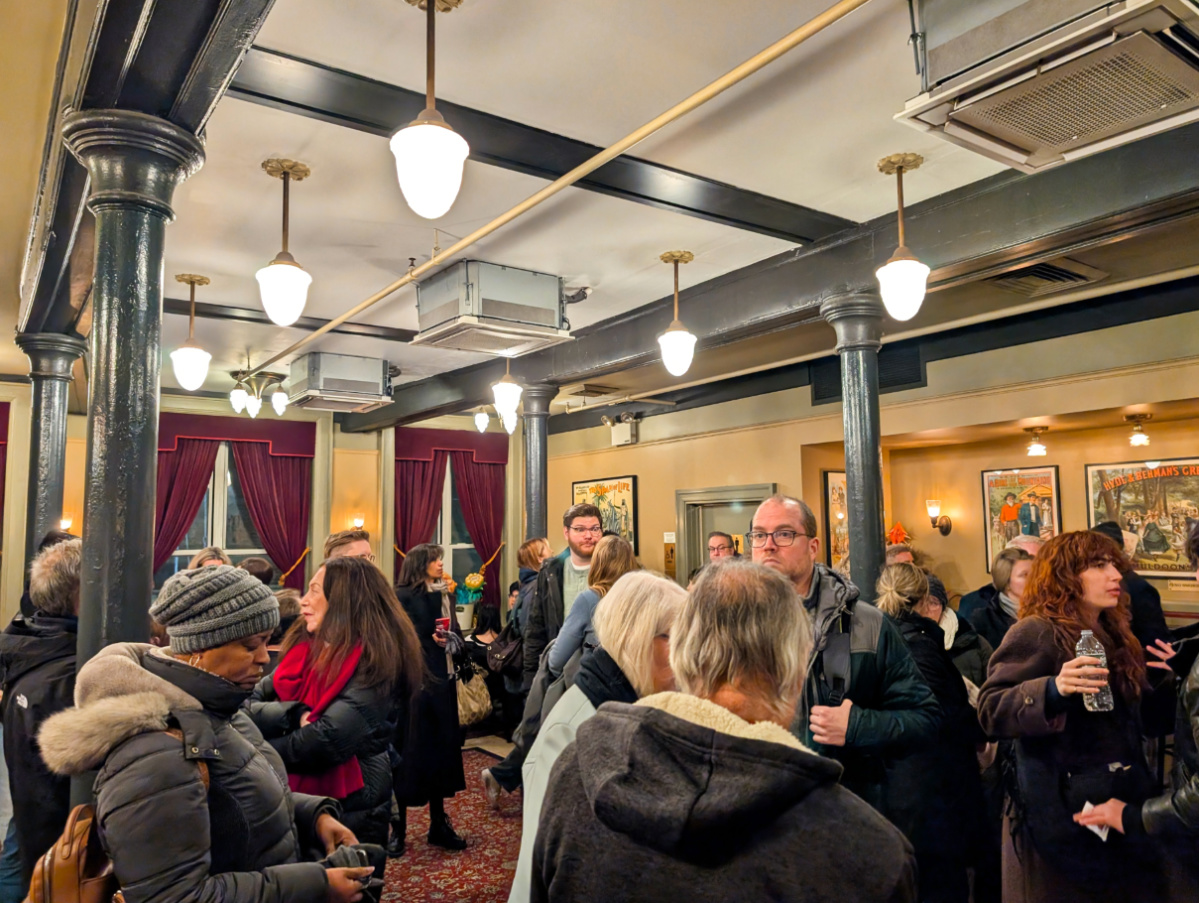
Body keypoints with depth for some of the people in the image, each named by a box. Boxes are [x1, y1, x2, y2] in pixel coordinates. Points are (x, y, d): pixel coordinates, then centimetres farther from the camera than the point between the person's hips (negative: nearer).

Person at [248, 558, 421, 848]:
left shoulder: (374, 663, -19)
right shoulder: (308, 647, 3)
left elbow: (325, 743, -27)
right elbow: (248, 706, -2)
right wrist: (292, 715, -21)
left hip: (347, 813, -7)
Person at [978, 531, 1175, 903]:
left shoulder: (1113, 634, 10)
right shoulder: (1036, 632, -15)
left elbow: (1126, 717, 20)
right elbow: (990, 710, -23)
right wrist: (1052, 690, -37)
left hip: (1122, 804, 7)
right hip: (1062, 813, -7)